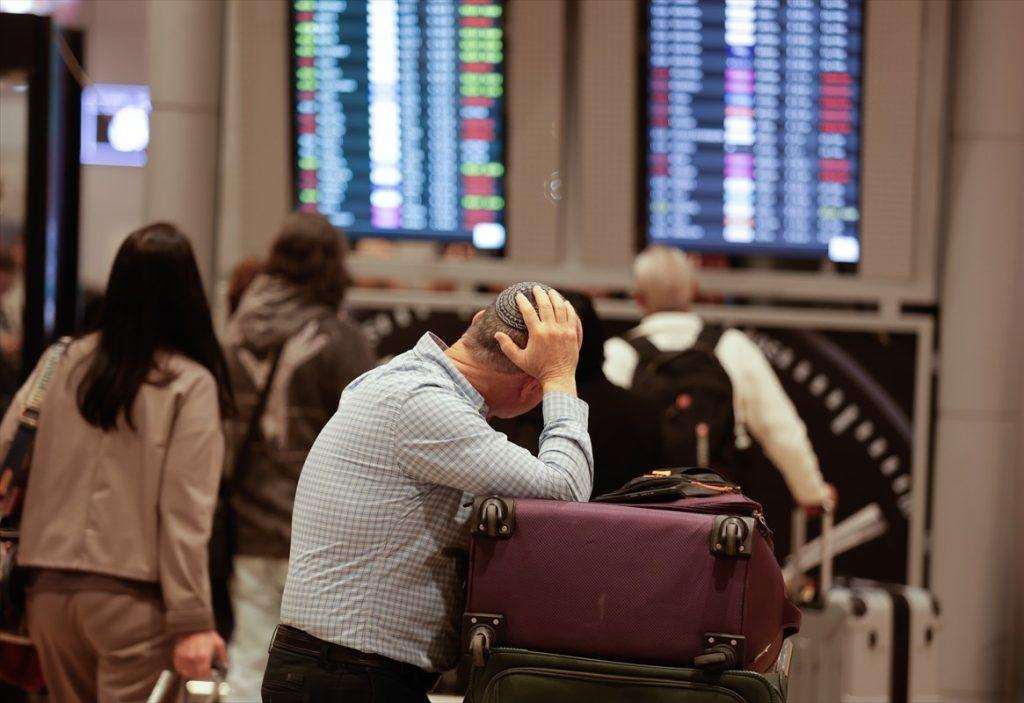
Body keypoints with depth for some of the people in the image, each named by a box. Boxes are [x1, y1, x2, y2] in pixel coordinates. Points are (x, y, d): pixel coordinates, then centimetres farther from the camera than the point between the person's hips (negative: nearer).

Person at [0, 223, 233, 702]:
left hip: (48, 589, 4)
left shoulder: (62, 364, 6)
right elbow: (184, 512, -11)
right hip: (131, 592, -4)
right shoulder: (192, 385, -6)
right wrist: (192, 621, -11)